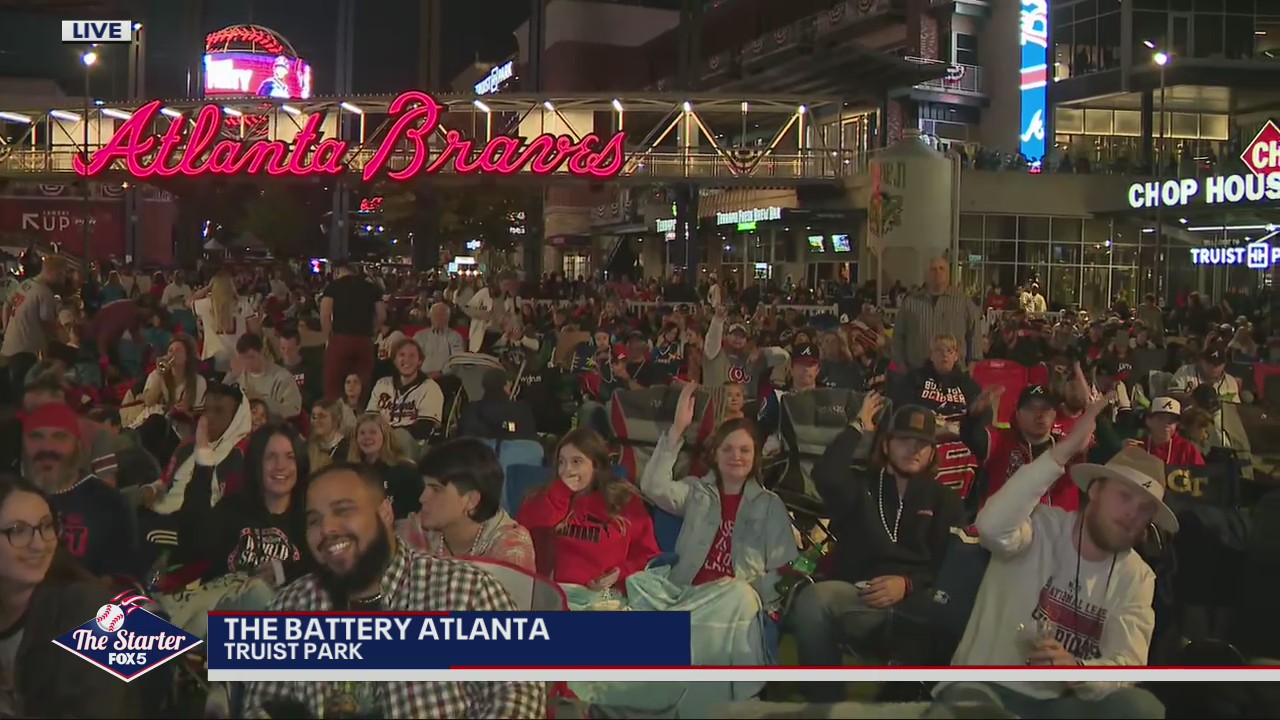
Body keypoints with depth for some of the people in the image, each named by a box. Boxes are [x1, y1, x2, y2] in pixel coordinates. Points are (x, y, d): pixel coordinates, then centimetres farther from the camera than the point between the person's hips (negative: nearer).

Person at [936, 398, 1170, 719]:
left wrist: (1076, 669, -32)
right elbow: (992, 525, -33)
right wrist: (1064, 450, -32)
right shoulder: (1042, 527, -7)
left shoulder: (1137, 577, 5)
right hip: (987, 687, -5)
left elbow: (1126, 664, -8)